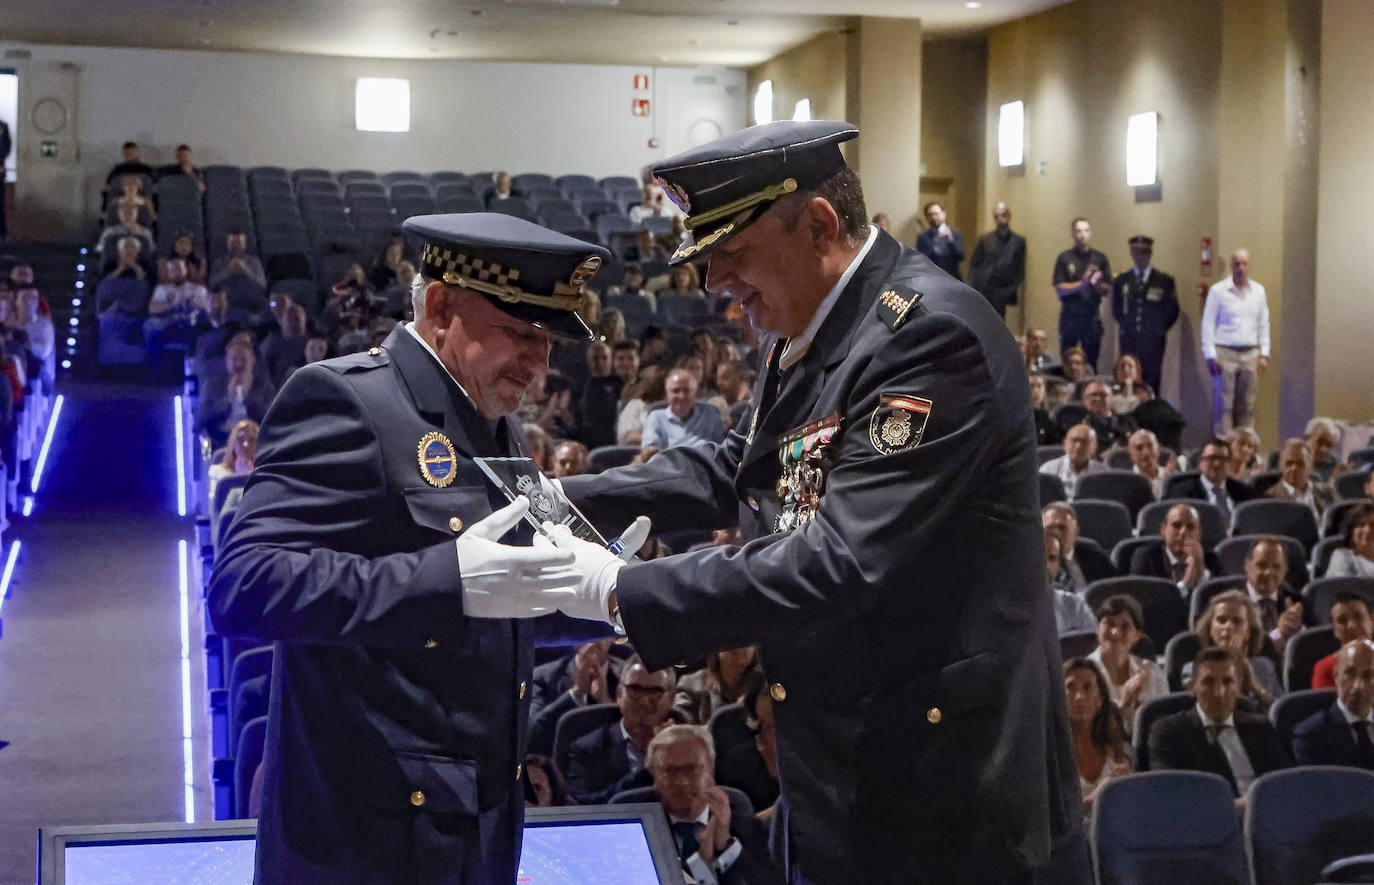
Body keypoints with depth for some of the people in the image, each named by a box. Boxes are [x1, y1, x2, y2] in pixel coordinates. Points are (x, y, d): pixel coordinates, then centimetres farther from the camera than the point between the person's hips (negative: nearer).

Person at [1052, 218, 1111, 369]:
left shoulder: (1100, 259, 8)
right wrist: (1083, 283, -15)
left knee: (1091, 359, 1)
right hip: (1070, 315, -1)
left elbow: (1107, 291, 6)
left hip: (1092, 315, 1)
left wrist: (1096, 284, -15)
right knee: (1067, 358, 2)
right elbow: (1059, 289, -3)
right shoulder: (1064, 258, 3)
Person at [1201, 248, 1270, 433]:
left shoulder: (1258, 291, 10)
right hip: (1225, 353, -3)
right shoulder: (1218, 290, -1)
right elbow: (1208, 324, -1)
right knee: (1224, 404, -6)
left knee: (1247, 405, 3)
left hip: (1250, 354, 3)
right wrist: (1210, 355, -6)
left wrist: (1264, 354, 8)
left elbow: (1263, 324, 14)